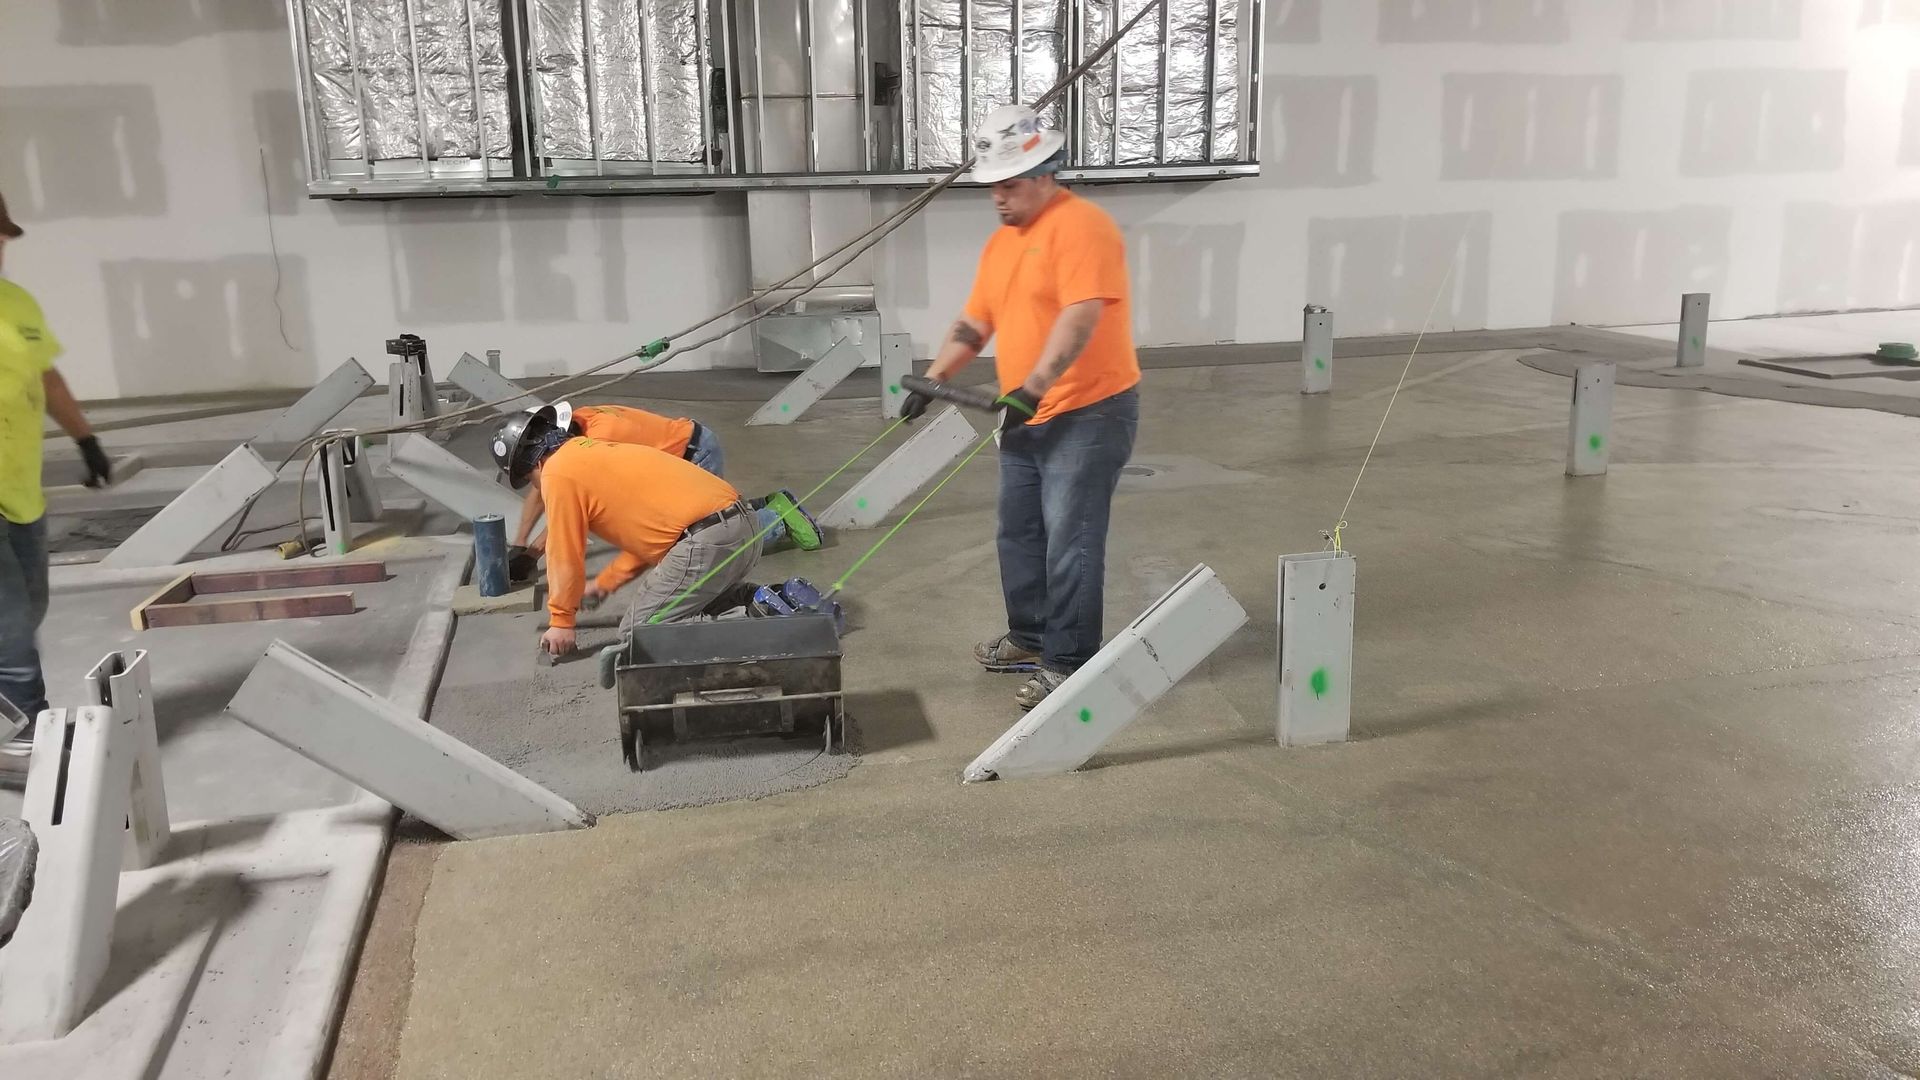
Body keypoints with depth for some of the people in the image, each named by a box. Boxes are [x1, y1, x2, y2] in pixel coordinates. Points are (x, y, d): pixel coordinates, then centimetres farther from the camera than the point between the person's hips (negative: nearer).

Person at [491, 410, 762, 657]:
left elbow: (565, 554, 2)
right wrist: (604, 584, 35)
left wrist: (560, 622, 14)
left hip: (707, 541, -9)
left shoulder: (558, 472, 0)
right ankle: (749, 597, 10)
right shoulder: (595, 453, 27)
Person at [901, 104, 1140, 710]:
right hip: (1027, 418, 9)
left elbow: (1080, 318, -27)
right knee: (1019, 533, 17)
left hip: (1087, 414, -9)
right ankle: (1030, 638, 32)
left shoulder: (1081, 227, -15)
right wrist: (934, 380, 5)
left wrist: (1030, 389, -35)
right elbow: (976, 321, 17)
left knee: (1068, 543, -6)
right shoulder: (1001, 241, 13)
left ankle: (1069, 665, 3)